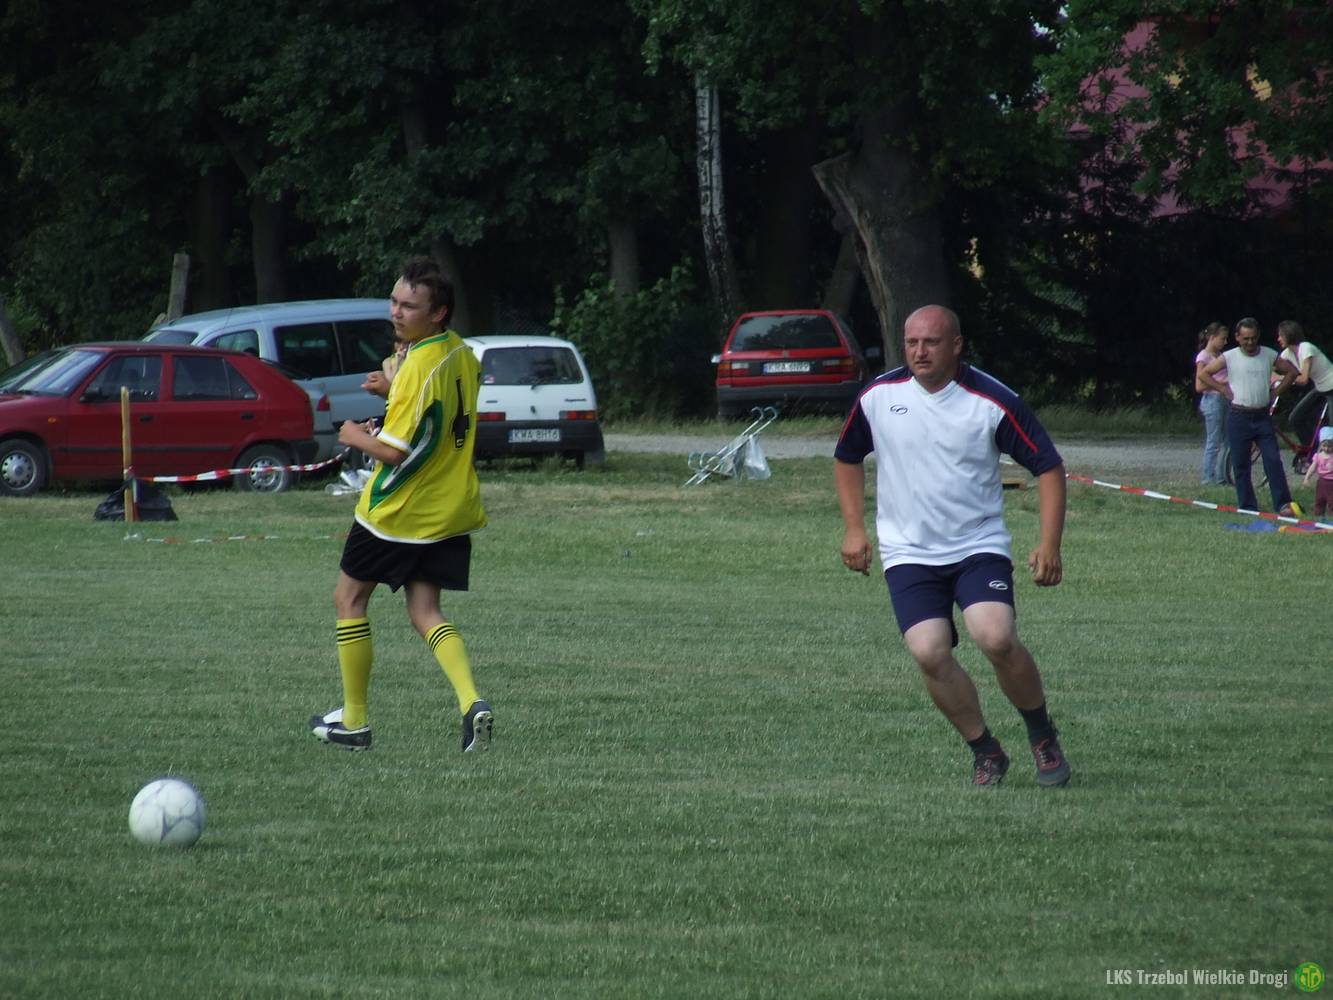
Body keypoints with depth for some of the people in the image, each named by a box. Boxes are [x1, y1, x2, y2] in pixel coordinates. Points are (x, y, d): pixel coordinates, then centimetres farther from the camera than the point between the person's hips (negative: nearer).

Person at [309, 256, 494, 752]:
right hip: (451, 511, 8)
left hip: (399, 508, -8)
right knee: (426, 615, 9)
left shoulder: (420, 367, -23)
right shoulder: (463, 355, 4)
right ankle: (471, 703, -15)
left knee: (348, 598, 11)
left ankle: (355, 721, 15)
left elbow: (395, 451, -24)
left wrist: (356, 436, -6)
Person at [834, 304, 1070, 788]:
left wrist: (1049, 545, -11)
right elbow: (847, 458, 18)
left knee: (996, 638, -24)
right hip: (908, 554, 2)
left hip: (980, 547, -2)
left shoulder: (992, 400, -10)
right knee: (929, 652, -18)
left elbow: (1048, 465, -4)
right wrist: (854, 528, 11)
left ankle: (1042, 736, 2)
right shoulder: (878, 396, -1)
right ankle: (985, 752, 3)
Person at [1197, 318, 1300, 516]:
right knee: (1241, 465, 1)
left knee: (1273, 461, -7)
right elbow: (1203, 374, 3)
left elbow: (1291, 371, 19)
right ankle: (1247, 506, 7)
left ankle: (1283, 505, -10)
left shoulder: (1269, 355, 5)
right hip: (1239, 417, -1)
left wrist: (1277, 390, 7)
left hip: (1263, 416, 1)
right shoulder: (1229, 357, -2)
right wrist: (1224, 390, -3)